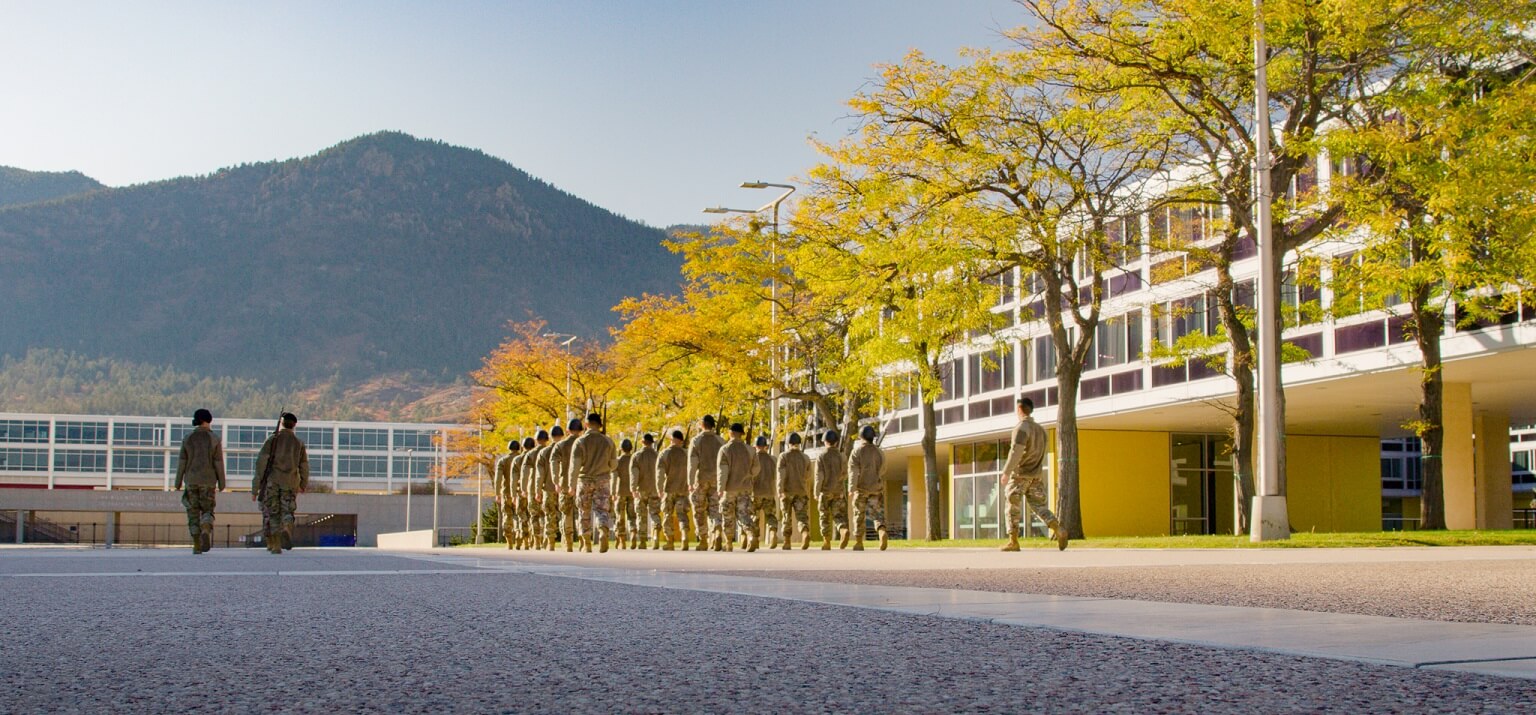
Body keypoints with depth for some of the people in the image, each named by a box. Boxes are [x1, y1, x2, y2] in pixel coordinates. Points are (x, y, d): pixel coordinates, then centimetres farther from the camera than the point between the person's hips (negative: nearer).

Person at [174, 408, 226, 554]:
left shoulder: (187, 438, 2)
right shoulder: (215, 439, -2)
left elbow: (182, 462, 1)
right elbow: (218, 463, -3)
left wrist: (178, 482, 7)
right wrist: (221, 483, 2)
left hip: (191, 480, 1)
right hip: (208, 481, -1)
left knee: (193, 512, 8)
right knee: (207, 510, 9)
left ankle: (197, 545, 1)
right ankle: (206, 531, -22)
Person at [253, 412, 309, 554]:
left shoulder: (272, 440, 0)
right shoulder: (299, 443, 6)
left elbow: (261, 463, -6)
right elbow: (304, 466, 9)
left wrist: (255, 487, -4)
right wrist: (304, 485, 26)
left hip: (272, 482, -1)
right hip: (290, 484, 1)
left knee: (272, 514, 9)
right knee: (287, 512, 4)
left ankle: (275, 545, 5)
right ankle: (287, 528, -29)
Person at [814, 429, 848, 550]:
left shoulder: (821, 456, -5)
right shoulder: (841, 456, 0)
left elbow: (819, 476, -11)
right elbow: (844, 474, -1)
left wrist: (816, 493, -8)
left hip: (825, 491, -1)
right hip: (839, 491, 1)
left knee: (825, 517, 9)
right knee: (838, 515, 2)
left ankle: (827, 543, 8)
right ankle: (844, 530, -28)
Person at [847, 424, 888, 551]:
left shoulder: (857, 451, -7)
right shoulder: (878, 451, 3)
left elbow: (853, 471, -16)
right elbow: (883, 468, 14)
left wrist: (851, 488, -19)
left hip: (861, 488, -2)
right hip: (876, 487, 2)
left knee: (859, 515, 8)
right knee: (878, 513, 1)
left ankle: (859, 543, 11)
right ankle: (882, 532, -27)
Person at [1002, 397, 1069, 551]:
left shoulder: (1021, 428, -11)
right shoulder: (1040, 429, 14)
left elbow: (1016, 451, -21)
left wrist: (1006, 471, -21)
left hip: (1020, 474, -7)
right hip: (1036, 475, 7)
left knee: (1013, 508, 2)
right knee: (1038, 505, 4)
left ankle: (1013, 541, 1)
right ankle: (1058, 529, -17)